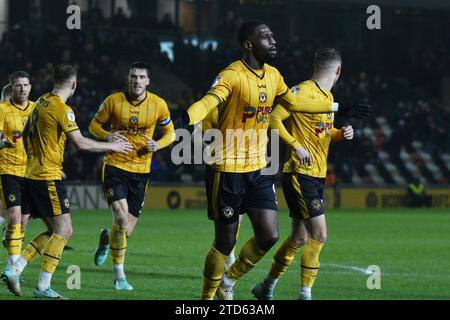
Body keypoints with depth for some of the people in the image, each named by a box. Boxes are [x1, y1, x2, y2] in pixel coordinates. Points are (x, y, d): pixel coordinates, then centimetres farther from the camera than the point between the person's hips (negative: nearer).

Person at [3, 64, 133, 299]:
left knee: (56, 231, 13)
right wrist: (112, 146, -9)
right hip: (48, 177, -9)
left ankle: (14, 269, 6)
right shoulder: (62, 109, -14)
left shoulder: (41, 103, 13)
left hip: (32, 174, 9)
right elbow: (80, 143, -20)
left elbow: (26, 135, 23)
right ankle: (43, 287, -10)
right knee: (63, 230, -7)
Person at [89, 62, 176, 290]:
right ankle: (119, 276, -7)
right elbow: (94, 125, 6)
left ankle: (107, 238, 43)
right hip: (115, 166, -2)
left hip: (140, 171, 2)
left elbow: (170, 132, 10)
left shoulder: (158, 105, -2)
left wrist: (158, 144, -12)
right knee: (121, 218, -20)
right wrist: (107, 136, -16)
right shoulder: (114, 101, -5)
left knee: (126, 230, 3)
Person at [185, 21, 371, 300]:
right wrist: (186, 117, -55)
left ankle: (228, 282, 20)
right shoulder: (232, 75, -16)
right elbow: (209, 101, -33)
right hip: (230, 170, -7)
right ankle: (207, 298, 17)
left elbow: (294, 102, 26)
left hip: (259, 169, 7)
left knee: (269, 237, -2)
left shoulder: (273, 76, 9)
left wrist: (338, 107, 32)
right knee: (225, 243, -1)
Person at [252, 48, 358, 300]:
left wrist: (342, 133, 7)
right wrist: (296, 146, -25)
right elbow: (274, 119, -19)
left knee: (299, 238, 14)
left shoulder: (329, 96, 15)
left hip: (318, 176, 9)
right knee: (319, 234, -14)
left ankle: (266, 288, 26)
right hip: (300, 174, -9)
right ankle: (305, 295, -9)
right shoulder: (303, 91, -13)